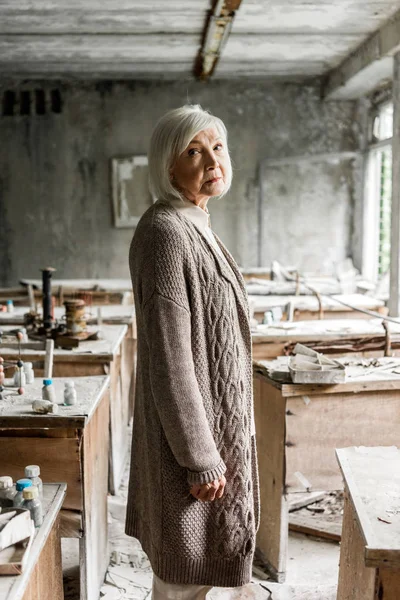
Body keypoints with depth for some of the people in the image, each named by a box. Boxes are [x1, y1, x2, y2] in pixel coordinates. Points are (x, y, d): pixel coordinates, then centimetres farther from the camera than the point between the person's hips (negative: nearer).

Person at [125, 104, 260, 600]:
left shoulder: (194, 226, 9)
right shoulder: (164, 232, -21)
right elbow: (168, 359, -24)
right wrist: (201, 459, -21)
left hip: (213, 419, 9)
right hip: (190, 428, -9)